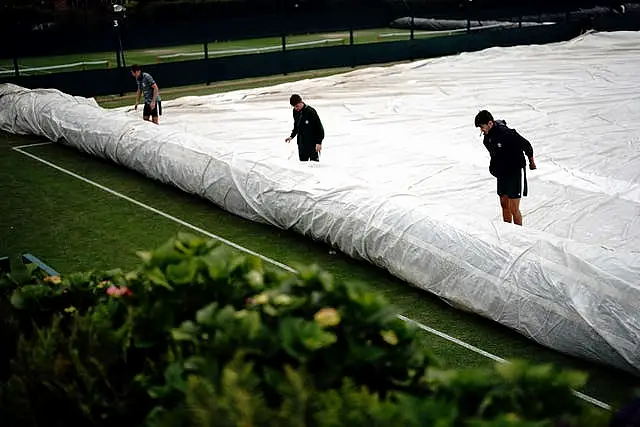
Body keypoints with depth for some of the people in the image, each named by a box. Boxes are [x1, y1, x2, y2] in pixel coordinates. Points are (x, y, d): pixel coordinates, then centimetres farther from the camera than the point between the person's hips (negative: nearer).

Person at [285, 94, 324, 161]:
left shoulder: (310, 111, -19)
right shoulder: (295, 111, 1)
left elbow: (319, 127, -15)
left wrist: (319, 142, -18)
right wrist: (291, 136, 4)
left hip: (313, 143, -6)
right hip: (301, 143, 6)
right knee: (302, 161, 11)